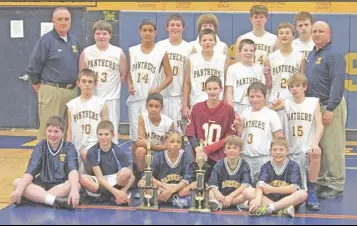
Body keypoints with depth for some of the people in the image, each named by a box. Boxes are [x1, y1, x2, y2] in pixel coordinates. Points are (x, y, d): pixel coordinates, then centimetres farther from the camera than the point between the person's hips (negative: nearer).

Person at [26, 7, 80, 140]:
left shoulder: (74, 40, 11)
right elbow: (33, 67, -6)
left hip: (72, 91, 6)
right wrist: (40, 87, 0)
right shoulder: (45, 40, -8)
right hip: (52, 91, -6)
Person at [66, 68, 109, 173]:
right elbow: (70, 129, 9)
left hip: (94, 142, -3)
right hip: (77, 145, 3)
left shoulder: (101, 103, -1)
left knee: (85, 153, -34)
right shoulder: (72, 105, 5)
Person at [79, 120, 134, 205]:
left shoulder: (119, 152, -11)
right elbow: (99, 177, -18)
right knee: (83, 178, -31)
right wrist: (115, 192, -30)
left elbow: (131, 176, -11)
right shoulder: (92, 152, -13)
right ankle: (112, 194, -21)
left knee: (126, 172, -31)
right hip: (100, 182, 0)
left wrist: (123, 191, -28)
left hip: (116, 181, 0)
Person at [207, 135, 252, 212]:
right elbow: (213, 185, -9)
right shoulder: (219, 165, 1)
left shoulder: (244, 165, -2)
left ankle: (219, 204, -31)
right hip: (221, 195, 1)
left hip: (237, 195, -1)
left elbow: (245, 185, -14)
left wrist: (231, 196, -26)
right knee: (210, 193, -24)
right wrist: (219, 195, -31)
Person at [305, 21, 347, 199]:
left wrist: (330, 109, -23)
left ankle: (336, 185, 3)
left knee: (332, 148, -5)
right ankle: (321, 181, 22)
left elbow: (337, 83, -19)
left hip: (330, 106, -9)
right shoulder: (312, 54, 15)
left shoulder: (334, 55, -12)